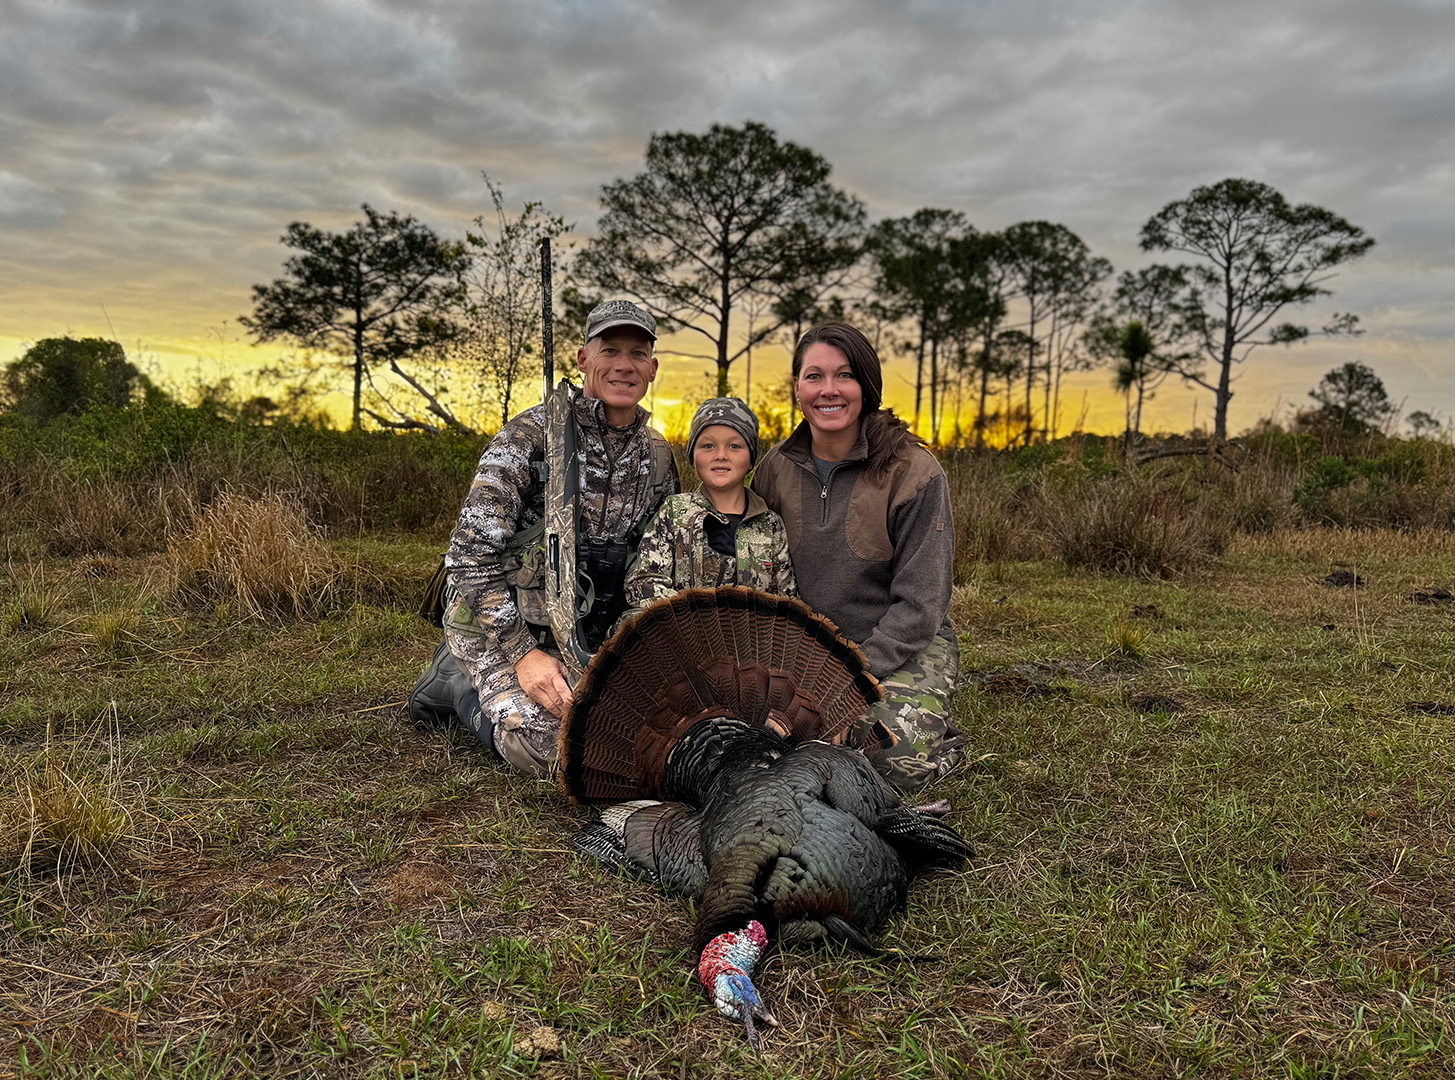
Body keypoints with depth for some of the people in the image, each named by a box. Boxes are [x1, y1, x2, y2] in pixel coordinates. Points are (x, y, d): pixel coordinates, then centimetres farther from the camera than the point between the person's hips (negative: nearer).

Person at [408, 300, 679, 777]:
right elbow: (470, 554, -19)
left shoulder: (659, 456, 5)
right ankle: (458, 679, 6)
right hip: (497, 621, -6)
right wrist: (523, 653, -23)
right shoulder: (532, 435, -15)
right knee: (549, 748, -24)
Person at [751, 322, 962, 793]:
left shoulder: (915, 471, -12)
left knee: (893, 759, -29)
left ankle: (940, 740, 6)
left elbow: (920, 603, -13)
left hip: (906, 649, -4)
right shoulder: (776, 468, 2)